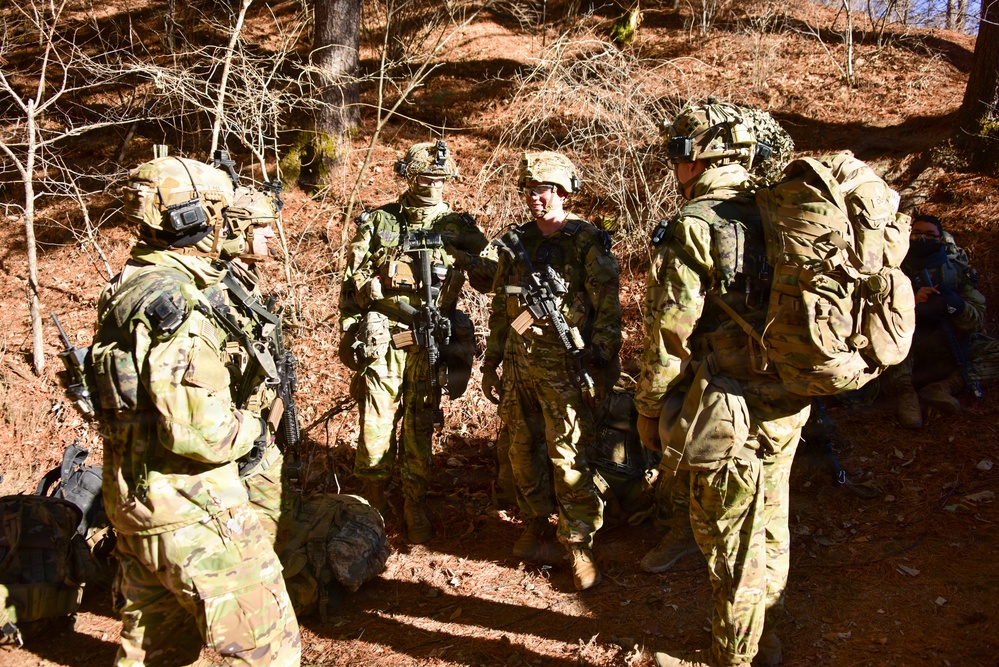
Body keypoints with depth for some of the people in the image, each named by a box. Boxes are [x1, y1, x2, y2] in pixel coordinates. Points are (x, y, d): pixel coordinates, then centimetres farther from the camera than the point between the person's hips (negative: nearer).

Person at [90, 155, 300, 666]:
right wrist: (250, 430, -9)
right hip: (188, 508, -10)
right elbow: (194, 430, -27)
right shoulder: (173, 302, -22)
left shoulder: (127, 287, 9)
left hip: (133, 499, 10)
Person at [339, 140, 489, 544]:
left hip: (431, 343, 1)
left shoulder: (459, 227, 6)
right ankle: (373, 503, 21)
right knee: (377, 424, 1)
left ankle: (416, 510, 22)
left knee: (420, 428, 8)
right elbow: (352, 283, 3)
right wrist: (350, 334, -2)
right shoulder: (377, 223, 2)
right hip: (382, 340, -1)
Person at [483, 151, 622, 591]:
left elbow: (608, 311, -7)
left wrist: (599, 366, -13)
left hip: (563, 365, -6)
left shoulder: (587, 244, -7)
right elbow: (500, 307, 16)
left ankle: (579, 543, 8)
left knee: (567, 456, -5)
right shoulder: (516, 242, 10)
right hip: (517, 361, 6)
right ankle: (535, 521, 33)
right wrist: (491, 363, 15)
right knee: (521, 447, 13)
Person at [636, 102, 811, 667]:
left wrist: (650, 409, -4)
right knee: (768, 529, 21)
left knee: (730, 541, 7)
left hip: (726, 413, -7)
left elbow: (669, 334, -16)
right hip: (786, 407, 8)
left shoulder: (693, 228, -15)